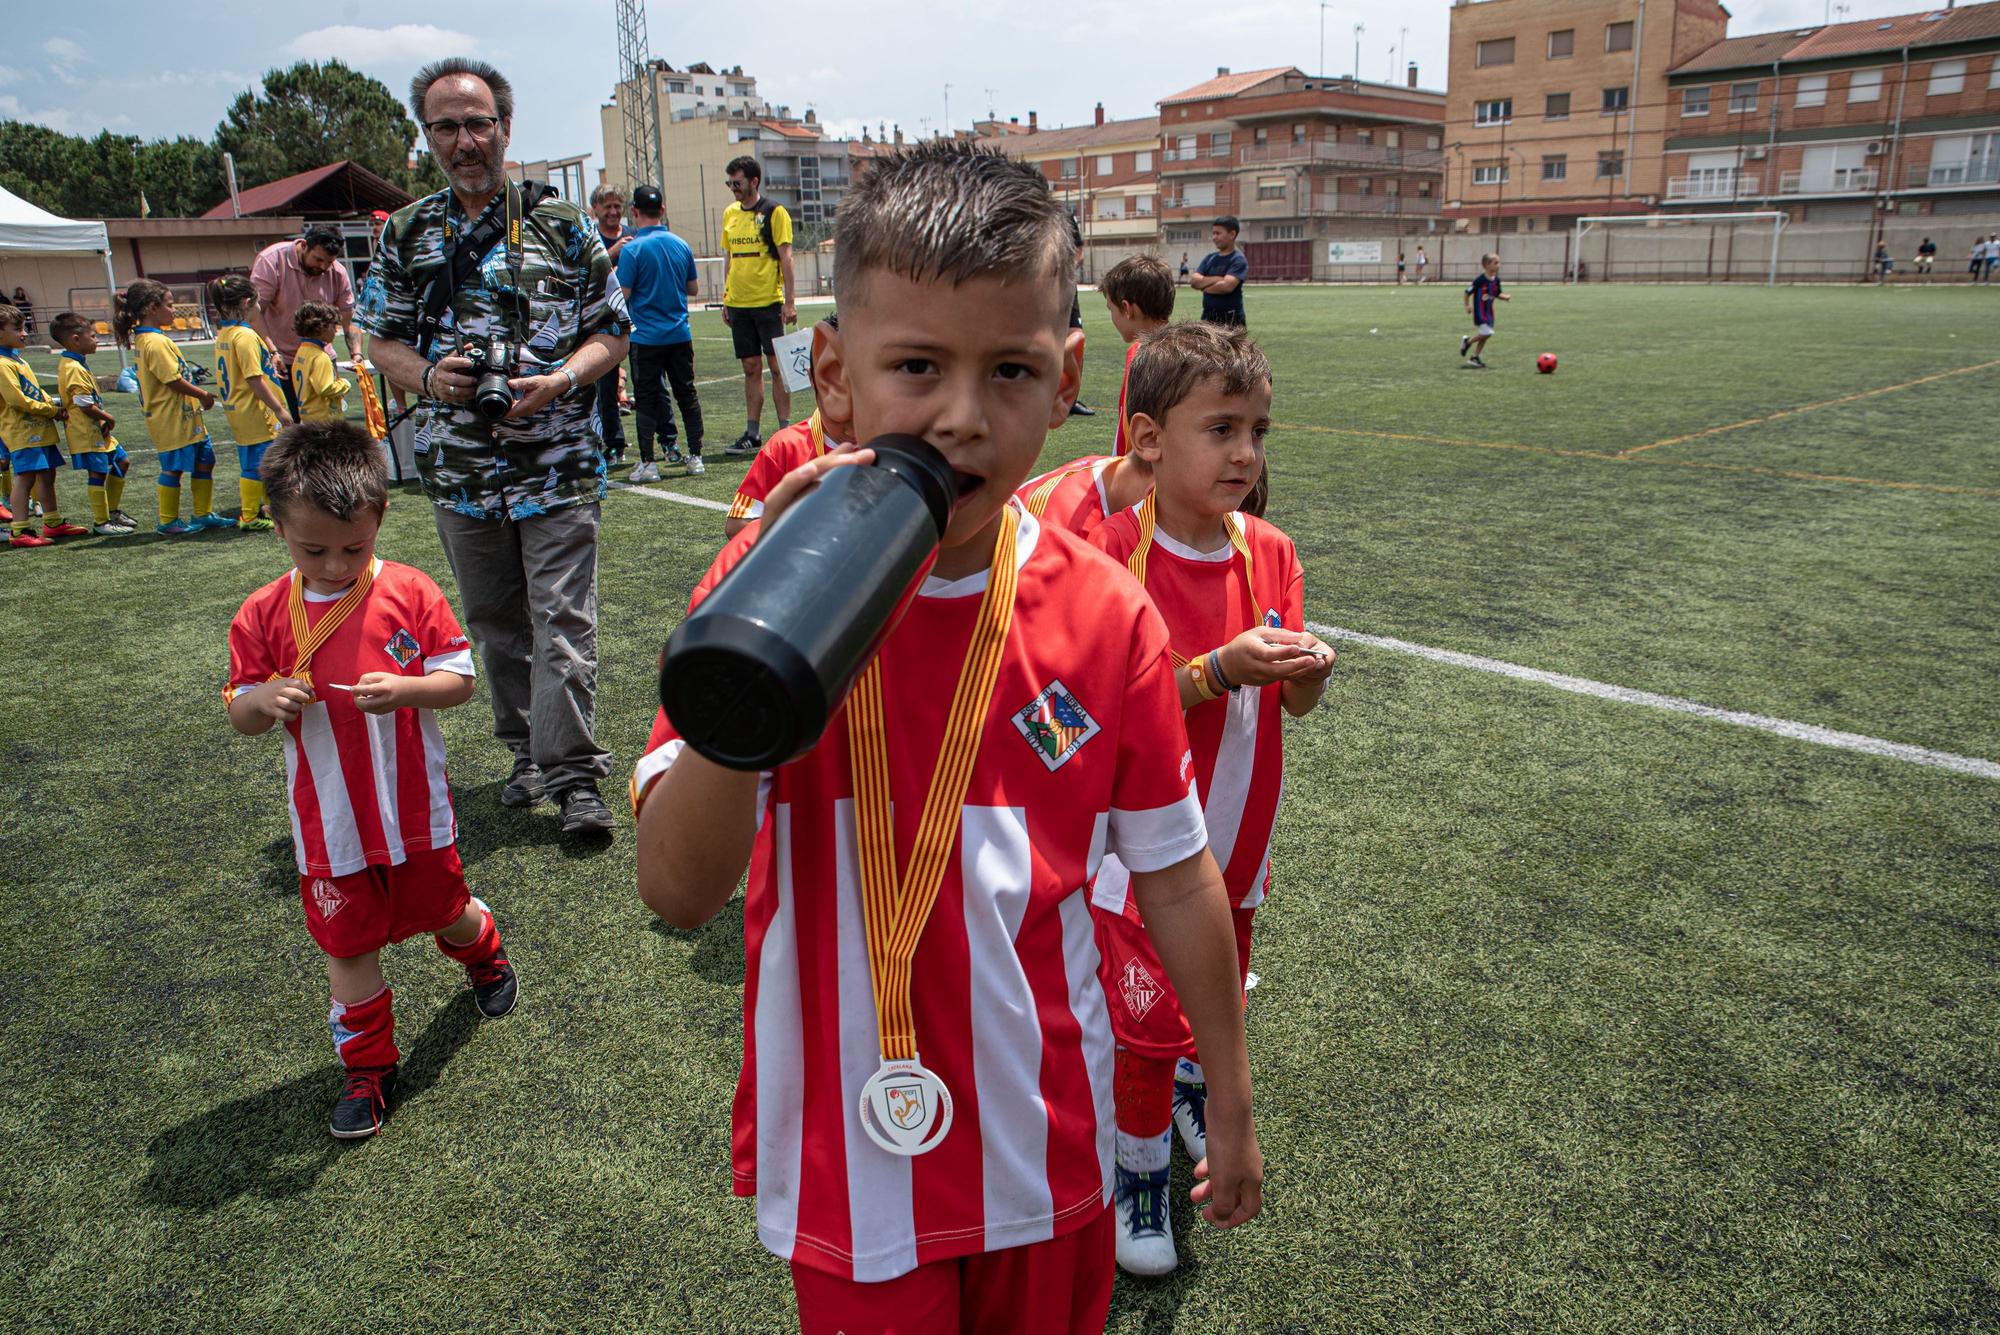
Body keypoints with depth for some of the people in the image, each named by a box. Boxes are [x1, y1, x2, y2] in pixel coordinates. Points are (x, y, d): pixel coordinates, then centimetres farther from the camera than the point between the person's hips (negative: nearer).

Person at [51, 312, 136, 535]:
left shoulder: (74, 364, 13)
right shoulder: (73, 368, -20)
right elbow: (85, 405, -22)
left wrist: (104, 420, 4)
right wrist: (108, 418, -9)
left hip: (97, 430, 10)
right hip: (87, 432, -10)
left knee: (121, 462, 18)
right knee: (98, 472, -4)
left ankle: (112, 511, 27)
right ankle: (101, 523, 4)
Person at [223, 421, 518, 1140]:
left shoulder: (409, 592, -11)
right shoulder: (263, 615, -7)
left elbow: (461, 678, -8)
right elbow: (239, 715, 0)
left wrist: (403, 689, -28)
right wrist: (266, 702, -24)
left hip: (415, 810, 0)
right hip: (329, 825, 1)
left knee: (444, 911, 20)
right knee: (349, 944, 11)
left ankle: (483, 949, 55)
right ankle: (367, 1065, 29)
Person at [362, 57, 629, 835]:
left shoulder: (561, 225, 1)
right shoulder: (405, 236, 8)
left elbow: (612, 333, 2)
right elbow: (384, 342, 12)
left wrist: (560, 381, -17)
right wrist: (429, 375, -10)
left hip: (559, 461, -3)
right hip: (459, 469, 4)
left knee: (563, 619, -7)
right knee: (494, 621, 13)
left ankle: (571, 773, -2)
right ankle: (528, 752, 27)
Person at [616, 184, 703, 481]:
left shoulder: (632, 248, -11)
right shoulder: (681, 245, 4)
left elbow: (622, 294, -12)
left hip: (646, 337, -4)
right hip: (680, 334, 4)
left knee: (647, 400, 2)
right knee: (687, 395, 10)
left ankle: (647, 463, 3)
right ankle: (695, 457, 13)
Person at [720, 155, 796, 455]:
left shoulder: (774, 212, -4)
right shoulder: (730, 214, 13)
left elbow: (785, 256, -8)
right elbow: (729, 258, 18)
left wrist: (789, 300, -13)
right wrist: (725, 299, 14)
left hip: (768, 301, -5)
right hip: (738, 304, 5)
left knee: (777, 366, -2)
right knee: (751, 369, 8)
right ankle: (753, 433, 12)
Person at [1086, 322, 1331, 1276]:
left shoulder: (1270, 554, -4)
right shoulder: (1110, 558, -21)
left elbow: (1293, 705, -1)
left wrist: (1308, 672, -24)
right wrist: (1222, 670, -34)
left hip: (1237, 835, 6)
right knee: (1145, 1021, 5)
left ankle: (1194, 1082, 56)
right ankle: (1141, 1165, 32)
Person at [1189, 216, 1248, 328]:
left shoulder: (1238, 260, -9)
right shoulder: (1210, 258, 11)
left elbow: (1227, 286, -22)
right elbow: (1195, 281, -1)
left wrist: (1204, 285, -6)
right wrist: (1217, 279, -14)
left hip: (1231, 319, -7)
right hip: (1208, 317, 7)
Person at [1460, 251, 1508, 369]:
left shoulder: (1496, 280, 4)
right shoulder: (1480, 280, -17)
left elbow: (1498, 294, 15)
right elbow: (1468, 291, -10)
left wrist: (1506, 297, -3)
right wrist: (1467, 305, -9)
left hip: (1489, 311, 8)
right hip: (1479, 311, -8)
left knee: (1484, 336, 9)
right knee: (1486, 333, -16)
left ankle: (1474, 358, 19)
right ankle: (1467, 341, 9)